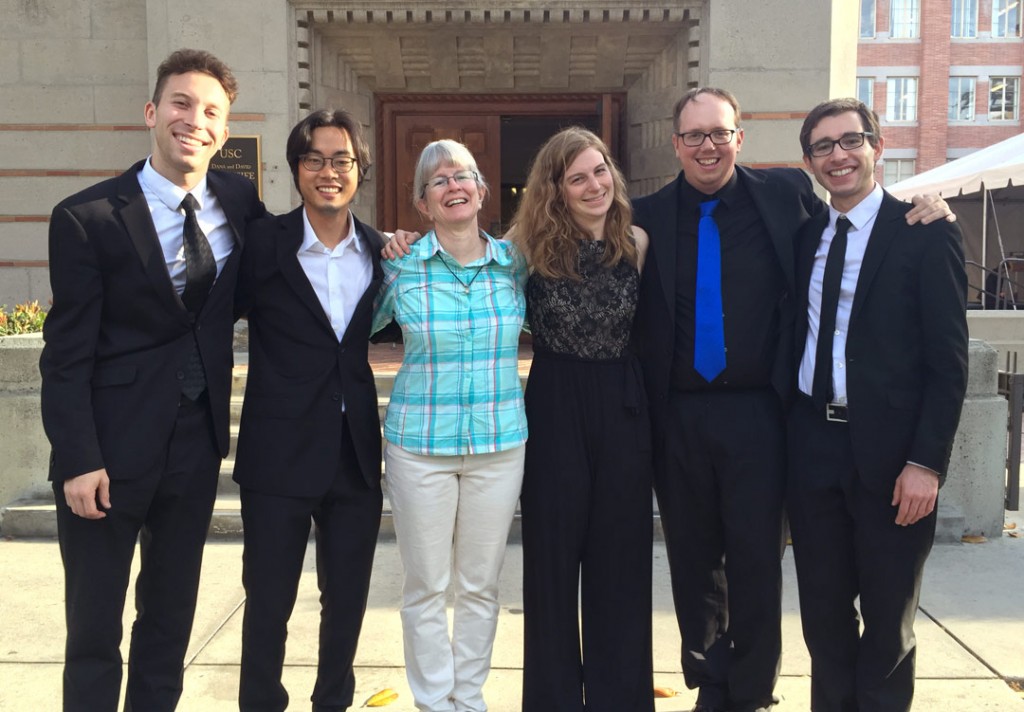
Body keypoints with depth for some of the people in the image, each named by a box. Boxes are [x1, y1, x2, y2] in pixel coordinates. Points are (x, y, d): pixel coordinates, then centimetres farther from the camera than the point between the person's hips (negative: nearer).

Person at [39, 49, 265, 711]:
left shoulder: (239, 199, 1)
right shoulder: (88, 217, -11)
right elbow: (67, 352, -11)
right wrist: (79, 460, -14)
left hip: (198, 438, 4)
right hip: (113, 444, -4)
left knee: (172, 612, 18)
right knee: (94, 623, 10)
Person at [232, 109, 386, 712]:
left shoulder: (380, 251, 4)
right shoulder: (263, 242, -5)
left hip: (358, 452, 3)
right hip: (281, 452, -3)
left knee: (347, 599, 16)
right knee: (268, 600, 9)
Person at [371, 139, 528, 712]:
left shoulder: (515, 262, 1)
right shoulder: (400, 265, -4)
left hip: (500, 443, 2)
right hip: (420, 444, -1)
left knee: (481, 585, 12)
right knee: (426, 587, 7)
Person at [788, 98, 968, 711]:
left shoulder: (926, 234, -5)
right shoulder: (804, 236, 10)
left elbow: (949, 359, -8)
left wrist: (927, 461, -14)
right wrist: (784, 437, 5)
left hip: (889, 451, -4)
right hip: (812, 446, 4)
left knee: (888, 617, 11)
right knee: (823, 611, 15)